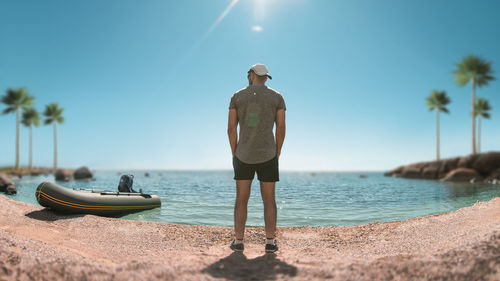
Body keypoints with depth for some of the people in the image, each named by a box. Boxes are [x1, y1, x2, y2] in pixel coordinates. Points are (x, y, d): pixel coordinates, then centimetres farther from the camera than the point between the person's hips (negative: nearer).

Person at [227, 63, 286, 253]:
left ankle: (238, 241, 12)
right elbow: (281, 128, -2)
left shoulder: (237, 96, 4)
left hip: (243, 156, 0)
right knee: (269, 200, 8)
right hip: (267, 156, 0)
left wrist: (234, 154, 7)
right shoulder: (277, 97, 3)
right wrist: (277, 154, 7)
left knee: (241, 200, 10)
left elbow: (231, 128, -1)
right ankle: (270, 242, 8)